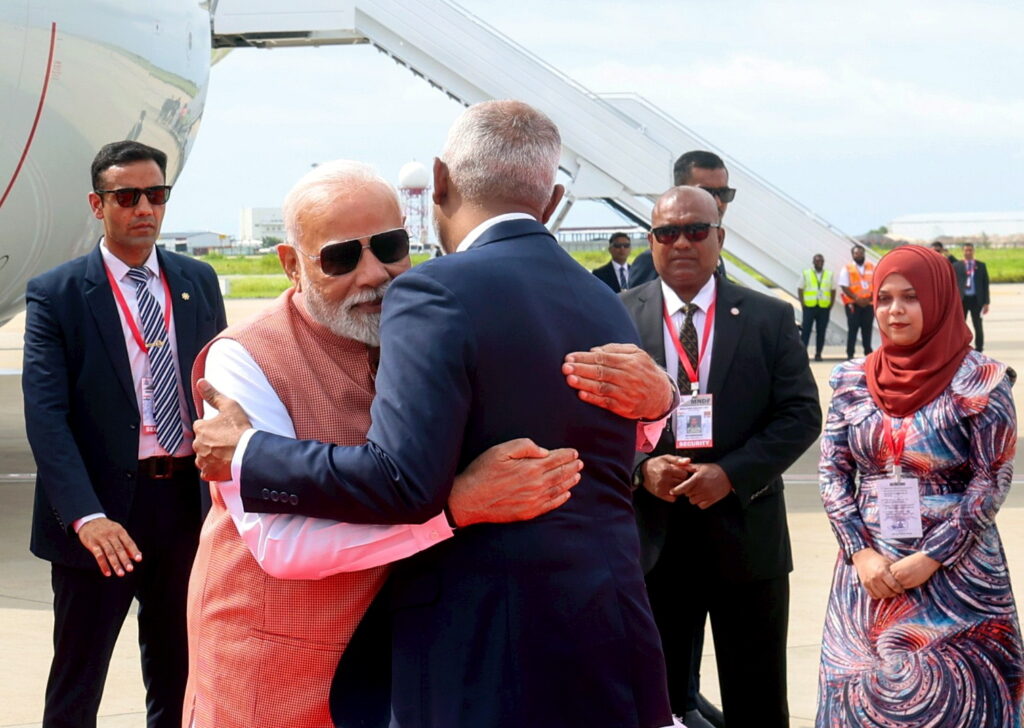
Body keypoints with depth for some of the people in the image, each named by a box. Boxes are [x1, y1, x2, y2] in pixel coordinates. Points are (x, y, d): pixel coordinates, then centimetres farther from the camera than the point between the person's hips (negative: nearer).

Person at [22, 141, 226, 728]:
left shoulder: (199, 282, 7)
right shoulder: (56, 295, -6)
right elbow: (45, 415, -14)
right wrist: (85, 516, -26)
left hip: (188, 503, 4)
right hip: (102, 513, -4)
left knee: (178, 679, 16)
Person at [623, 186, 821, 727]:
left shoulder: (770, 318, 2)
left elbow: (801, 414, -3)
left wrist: (730, 473, -15)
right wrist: (641, 468, -16)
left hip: (745, 534, 0)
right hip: (652, 538, 0)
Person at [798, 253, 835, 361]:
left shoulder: (829, 274, 11)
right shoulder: (805, 273, 5)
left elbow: (833, 291, 13)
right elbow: (800, 290, 5)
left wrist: (831, 305, 4)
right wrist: (803, 304, -5)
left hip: (824, 308, 2)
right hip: (809, 307, -2)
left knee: (821, 332, 3)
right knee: (806, 331, -5)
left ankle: (818, 354, 10)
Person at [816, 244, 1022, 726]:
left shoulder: (979, 382, -7)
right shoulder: (852, 381, 4)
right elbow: (832, 471, 5)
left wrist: (931, 558, -14)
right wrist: (860, 552, -8)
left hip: (955, 577, -4)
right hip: (868, 574, 4)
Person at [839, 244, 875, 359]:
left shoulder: (871, 267, 11)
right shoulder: (847, 268, 0)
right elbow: (844, 286, -6)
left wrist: (872, 297, -6)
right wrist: (856, 298, -16)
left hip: (868, 304, 3)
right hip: (853, 304, -3)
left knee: (867, 329, 6)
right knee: (853, 329, -2)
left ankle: (868, 352, 13)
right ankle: (850, 354, 1)